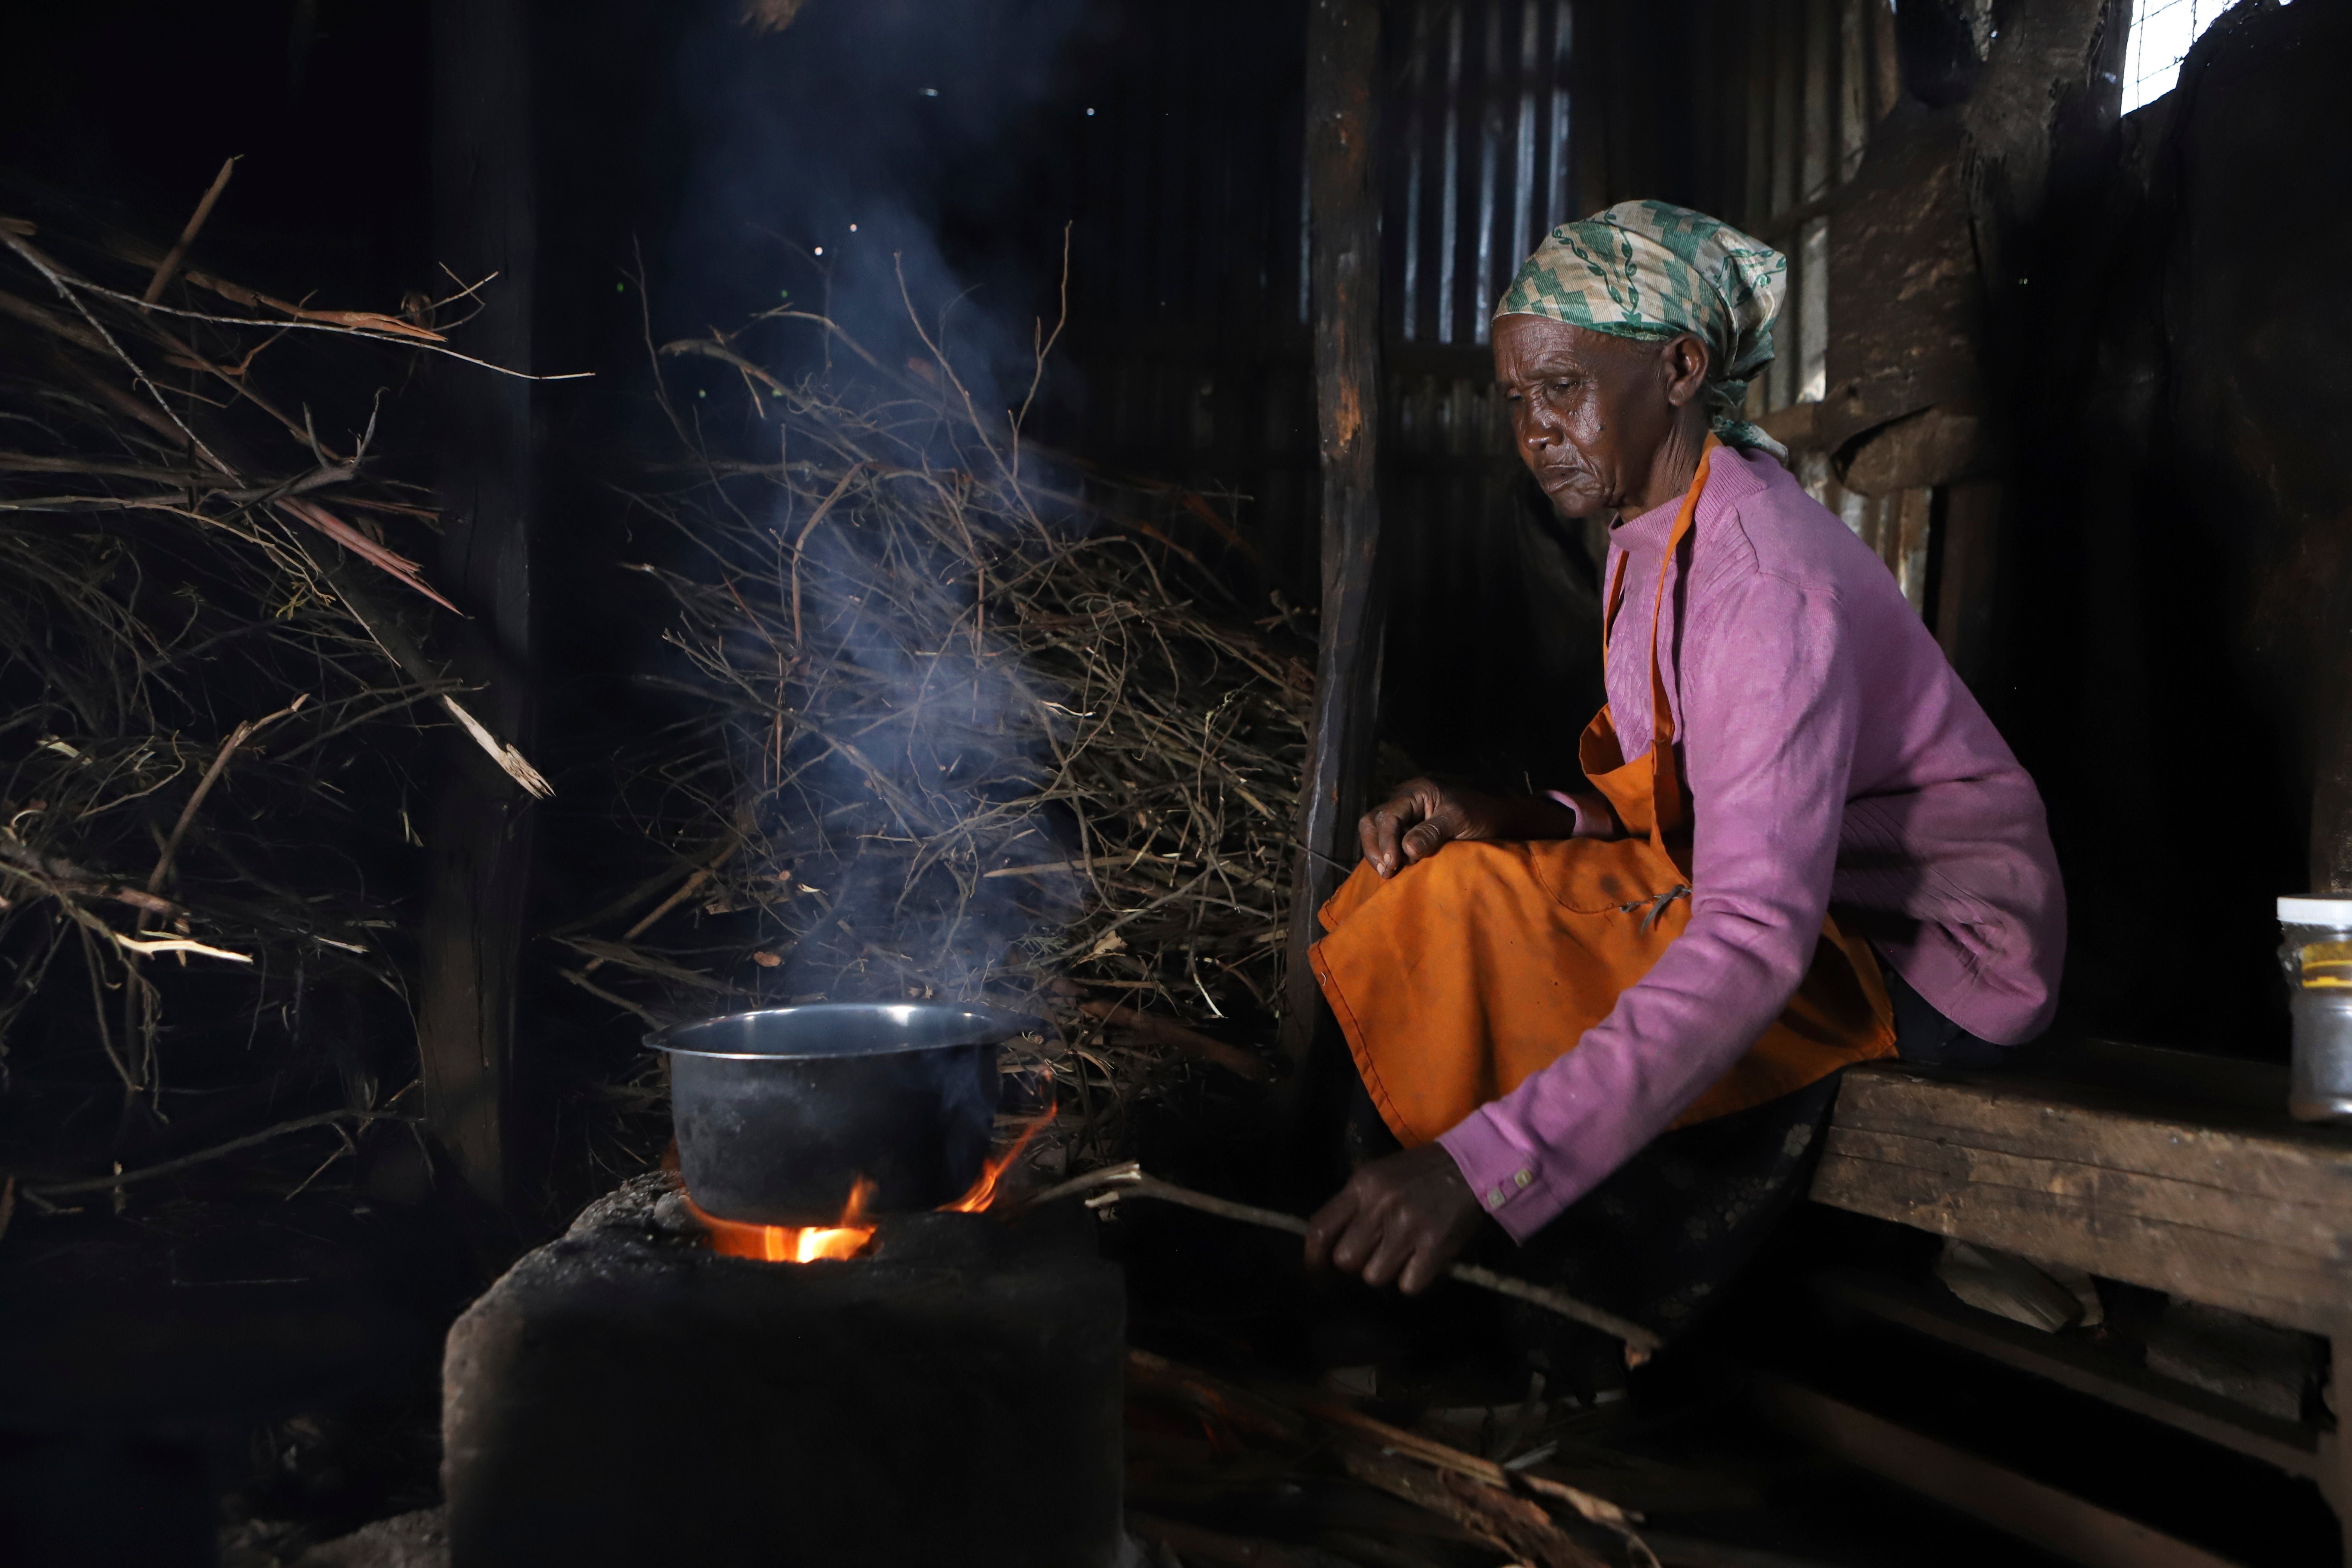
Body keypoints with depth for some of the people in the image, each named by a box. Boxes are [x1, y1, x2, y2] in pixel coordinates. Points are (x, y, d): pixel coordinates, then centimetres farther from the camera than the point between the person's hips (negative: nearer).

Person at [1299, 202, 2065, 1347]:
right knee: (1440, 877, 2)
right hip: (1820, 910, 10)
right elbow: (1678, 795, 7)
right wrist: (1522, 821, -15)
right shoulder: (1653, 537, 4)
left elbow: (1754, 938, -37)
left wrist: (1487, 1163, -45)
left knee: (1484, 916, -24)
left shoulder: (1768, 582, -27)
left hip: (1931, 958, -9)